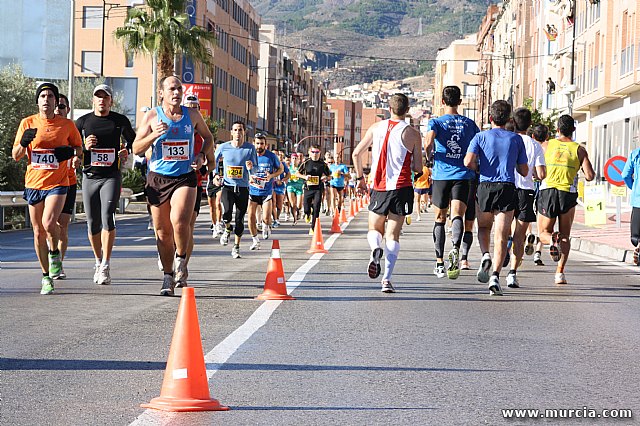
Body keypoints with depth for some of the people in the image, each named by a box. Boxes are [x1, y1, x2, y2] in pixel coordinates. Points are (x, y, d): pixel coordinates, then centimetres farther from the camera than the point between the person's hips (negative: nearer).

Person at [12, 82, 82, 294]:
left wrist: (70, 152, -9)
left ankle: (55, 253, 7)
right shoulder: (27, 123, 2)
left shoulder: (67, 125, 0)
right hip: (33, 183, 2)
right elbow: (15, 156, 4)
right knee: (38, 232, 7)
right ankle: (46, 276, 21)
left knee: (49, 223, -24)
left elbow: (79, 149, 14)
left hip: (58, 183, -2)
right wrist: (23, 143, -17)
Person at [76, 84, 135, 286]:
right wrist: (84, 147, -9)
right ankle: (98, 262, 26)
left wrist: (126, 151, 1)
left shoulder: (120, 121, 4)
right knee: (93, 224, 6)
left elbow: (133, 141, 21)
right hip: (89, 177, 2)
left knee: (108, 219, -17)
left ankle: (105, 266, -15)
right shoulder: (82, 122, 6)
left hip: (112, 176, -2)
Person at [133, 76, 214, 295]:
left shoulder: (192, 115, 6)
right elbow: (136, 149, 0)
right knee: (163, 231, 5)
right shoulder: (152, 116, 1)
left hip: (185, 177, 0)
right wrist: (154, 135, -16)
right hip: (158, 178, 1)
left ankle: (181, 261, 2)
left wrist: (202, 155, 3)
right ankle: (168, 276, 20)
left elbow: (208, 137, 21)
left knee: (180, 221, -23)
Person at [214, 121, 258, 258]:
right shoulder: (223, 147, -1)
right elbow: (214, 161, 14)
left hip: (243, 188, 1)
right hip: (227, 186, -1)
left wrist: (251, 167, -21)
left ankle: (236, 247, 19)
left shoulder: (250, 148, -1)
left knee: (240, 220, 3)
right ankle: (228, 229, 11)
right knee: (227, 212, -23)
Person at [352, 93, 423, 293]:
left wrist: (360, 177, 17)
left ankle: (375, 249, -16)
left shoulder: (376, 128, 4)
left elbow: (356, 153, 4)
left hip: (379, 188, 1)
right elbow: (418, 168, -1)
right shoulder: (412, 134, -3)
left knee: (374, 229, 18)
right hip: (401, 188, -1)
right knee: (392, 235, 2)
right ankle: (387, 278, -9)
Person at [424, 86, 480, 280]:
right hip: (463, 175, 0)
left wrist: (429, 156, 1)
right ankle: (455, 248, -40)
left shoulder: (436, 122, 0)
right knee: (457, 215, -11)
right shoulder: (469, 123, 9)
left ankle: (439, 263, 16)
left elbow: (428, 142, -18)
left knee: (440, 218, 11)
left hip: (441, 175, 0)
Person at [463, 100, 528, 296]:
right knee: (501, 235, -3)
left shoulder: (481, 137, 4)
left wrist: (479, 168, 11)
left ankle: (485, 255, -4)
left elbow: (468, 162, -10)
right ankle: (495, 276, -17)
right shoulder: (516, 139, 9)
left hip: (485, 186, 0)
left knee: (484, 228, 23)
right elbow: (524, 171, 12)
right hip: (507, 188, 0)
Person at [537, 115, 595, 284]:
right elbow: (589, 176, -4)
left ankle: (552, 240, -22)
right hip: (568, 194, 0)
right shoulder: (579, 150, 3)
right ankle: (560, 272, 0)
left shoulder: (546, 146, 4)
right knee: (565, 236, 12)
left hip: (547, 191, 0)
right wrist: (590, 172, 19)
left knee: (544, 234, 14)